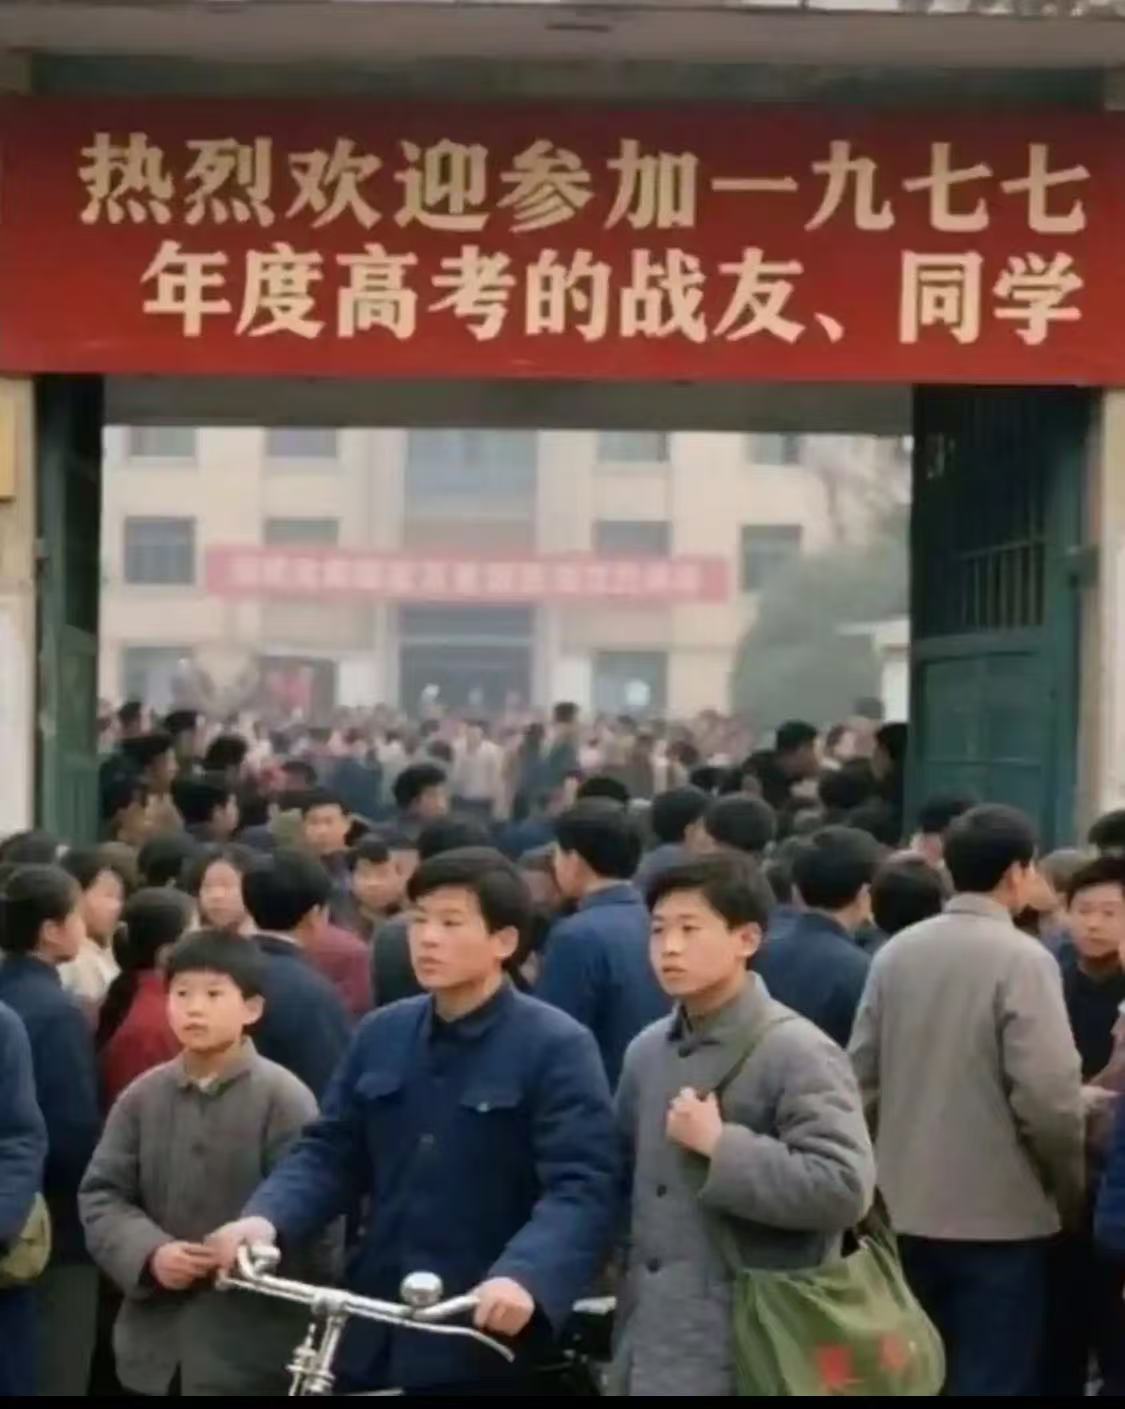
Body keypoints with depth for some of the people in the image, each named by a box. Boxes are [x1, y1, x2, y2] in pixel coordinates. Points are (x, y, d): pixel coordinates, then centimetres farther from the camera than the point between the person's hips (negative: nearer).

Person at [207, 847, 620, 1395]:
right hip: (374, 1339, 6)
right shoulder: (381, 1034, 10)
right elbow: (330, 1152, 10)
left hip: (485, 1344, -5)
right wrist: (266, 1217, -11)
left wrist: (524, 1277, -37)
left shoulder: (556, 1047, -9)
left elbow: (582, 1189, -18)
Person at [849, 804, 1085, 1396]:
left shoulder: (895, 953, 3)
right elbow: (1047, 1095, -19)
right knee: (991, 1381, 1)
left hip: (906, 1209, 6)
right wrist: (1071, 1187, -2)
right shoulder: (1022, 959, -14)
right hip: (999, 1214, -6)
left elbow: (861, 1076, 5)